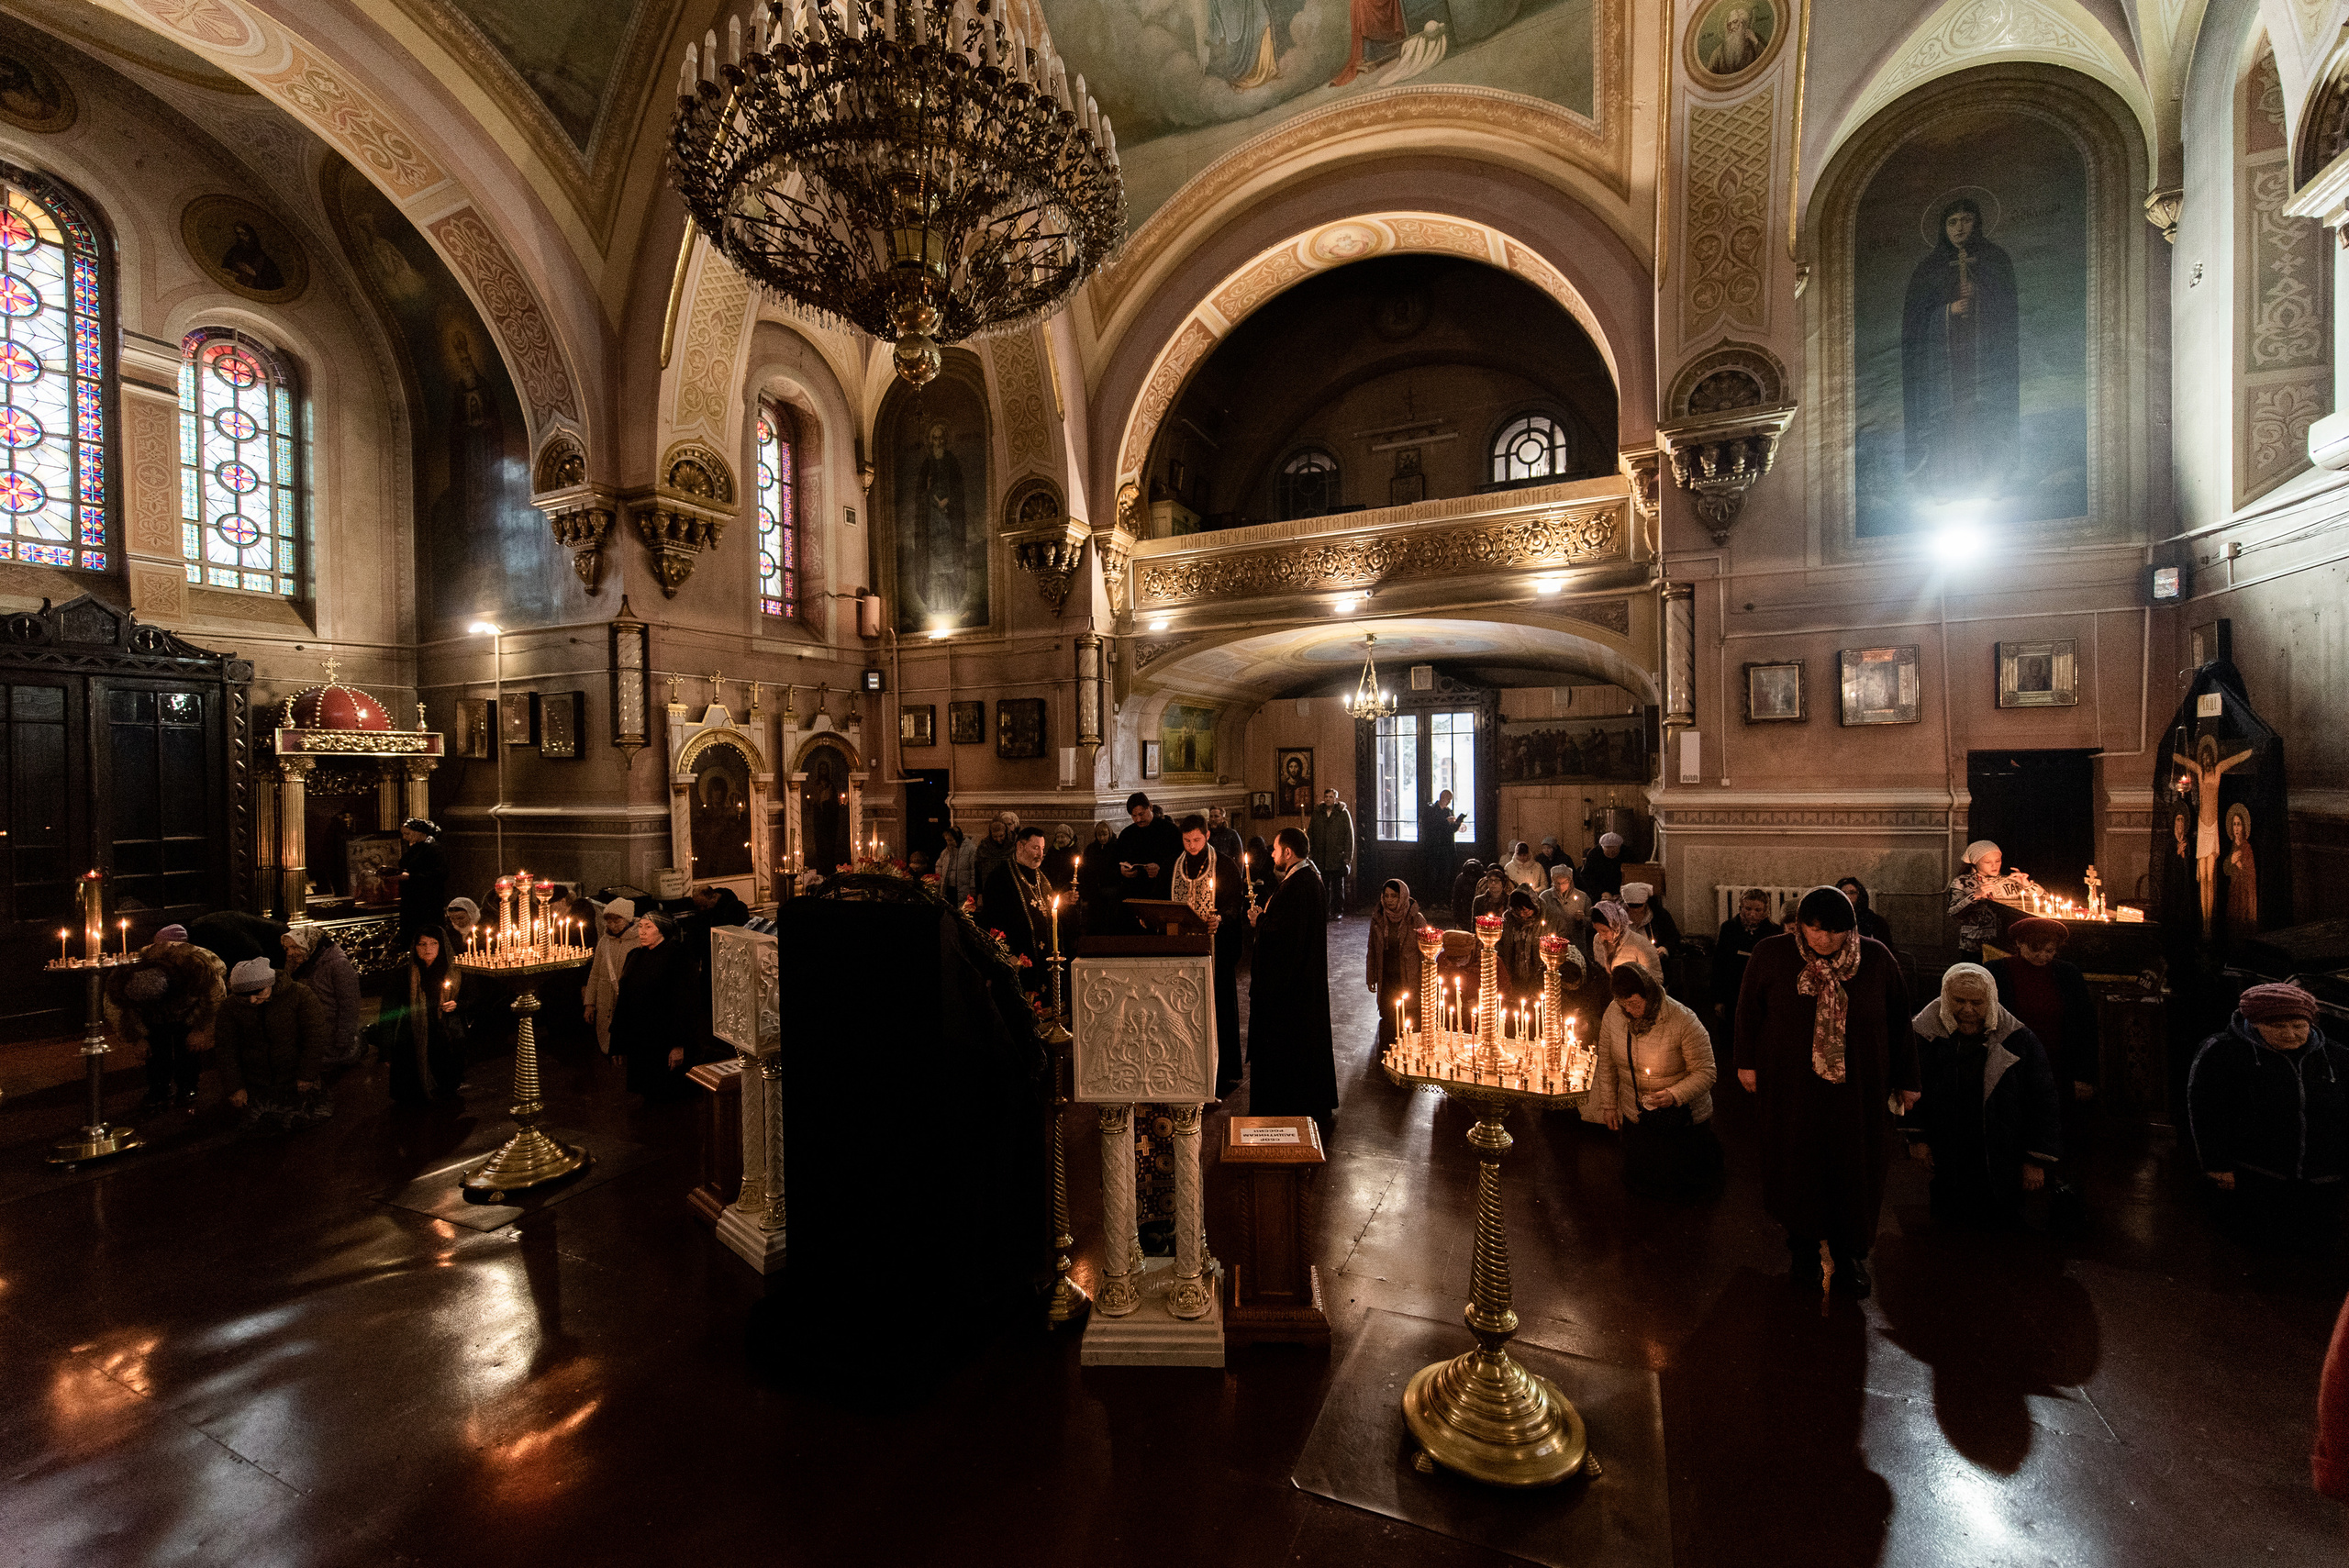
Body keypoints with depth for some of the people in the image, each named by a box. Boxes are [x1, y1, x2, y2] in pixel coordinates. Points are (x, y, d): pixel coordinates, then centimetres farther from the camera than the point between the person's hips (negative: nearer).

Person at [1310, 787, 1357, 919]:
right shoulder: (1317, 813, 8)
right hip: (1320, 858, 3)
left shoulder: (1343, 814, -1)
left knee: (1338, 887, 6)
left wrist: (1347, 857, -9)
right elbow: (1310, 833, 11)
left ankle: (1338, 912, 16)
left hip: (1337, 858, -3)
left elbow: (1349, 837, -2)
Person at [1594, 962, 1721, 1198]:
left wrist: (1674, 1095, -34)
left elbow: (1706, 1072, -19)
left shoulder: (1683, 1021, -26)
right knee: (1637, 1183, 17)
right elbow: (1606, 1062, 1)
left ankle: (1706, 1146, 39)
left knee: (1675, 1188, 14)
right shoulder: (1614, 1013, -13)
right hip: (1635, 1115, 4)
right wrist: (1608, 1105, 4)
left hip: (1681, 1117, -4)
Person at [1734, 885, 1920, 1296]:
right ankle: (1803, 1250, 31)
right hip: (1792, 1088, 0)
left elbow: (1899, 1023, 2)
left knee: (1853, 1170, 12)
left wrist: (1906, 1081, 6)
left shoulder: (1876, 960, -7)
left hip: (1857, 1089, 1)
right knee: (1797, 1167, 11)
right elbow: (1749, 1009, 0)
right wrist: (1747, 1062, 2)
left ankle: (1850, 1255, 32)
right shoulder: (1771, 955, -10)